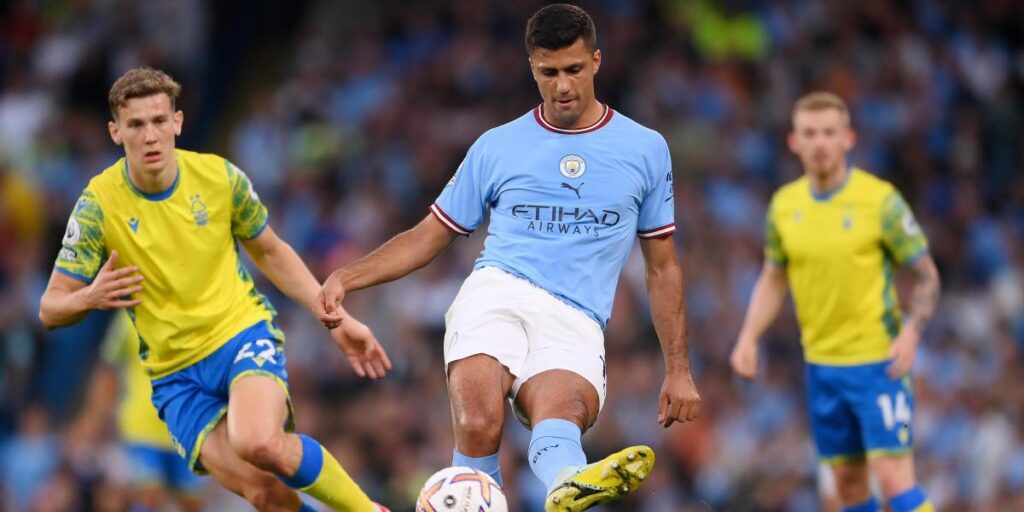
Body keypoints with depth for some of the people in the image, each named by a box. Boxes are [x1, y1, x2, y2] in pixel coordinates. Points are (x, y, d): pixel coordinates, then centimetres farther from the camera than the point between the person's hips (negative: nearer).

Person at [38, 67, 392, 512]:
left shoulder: (219, 177, -5)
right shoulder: (98, 205, -10)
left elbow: (271, 253, 13)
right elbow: (50, 310, -5)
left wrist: (337, 319, 6)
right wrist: (90, 298, -29)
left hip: (243, 330, 0)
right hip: (175, 374, 0)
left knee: (258, 442, -33)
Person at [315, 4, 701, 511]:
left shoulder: (645, 150, 15)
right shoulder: (496, 147, 16)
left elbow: (663, 267, 20)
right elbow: (429, 237, 22)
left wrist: (678, 369, 14)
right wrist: (347, 276, 7)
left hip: (576, 322, -2)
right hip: (496, 294, 3)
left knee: (562, 413, -39)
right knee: (477, 426, -32)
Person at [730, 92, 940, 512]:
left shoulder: (880, 200, -10)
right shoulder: (785, 204, 4)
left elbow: (926, 275, -5)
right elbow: (773, 279, 16)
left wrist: (910, 334, -20)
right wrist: (749, 338, 2)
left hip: (878, 361, -5)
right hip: (821, 363, 5)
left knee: (893, 477, -13)